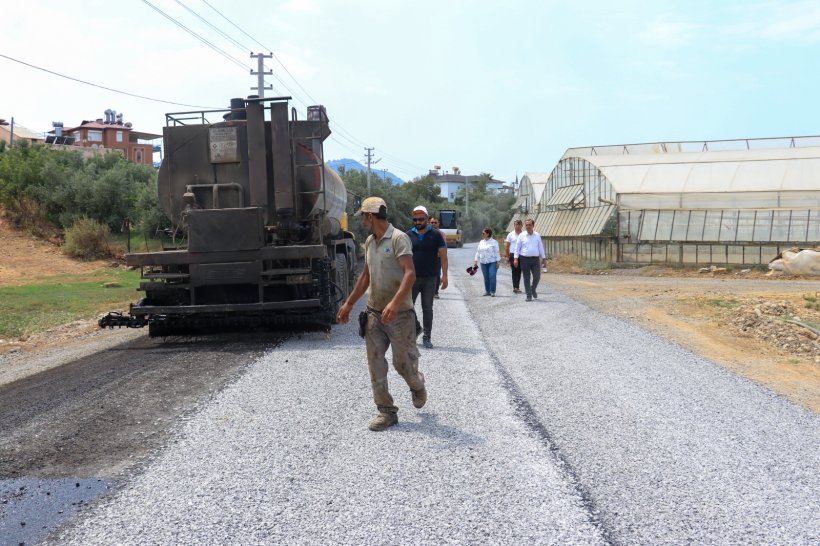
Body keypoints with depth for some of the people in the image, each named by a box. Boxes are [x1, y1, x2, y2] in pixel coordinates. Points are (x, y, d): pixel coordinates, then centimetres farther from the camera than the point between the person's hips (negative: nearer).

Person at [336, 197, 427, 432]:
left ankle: (417, 385, 37)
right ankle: (386, 411, 13)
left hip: (399, 314, -7)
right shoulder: (369, 242, 10)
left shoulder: (398, 239, -14)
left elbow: (410, 273, -24)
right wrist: (348, 304, 21)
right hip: (374, 313, 7)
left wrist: (395, 303, -37)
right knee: (375, 363, 3)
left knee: (403, 363, 4)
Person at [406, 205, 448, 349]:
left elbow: (443, 256, 0)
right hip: (412, 278, 1)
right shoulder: (408, 235, 5)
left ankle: (426, 337, 14)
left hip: (429, 278, -1)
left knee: (427, 308, 6)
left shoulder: (436, 235, 1)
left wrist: (444, 275, -7)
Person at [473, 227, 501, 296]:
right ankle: (487, 291, 16)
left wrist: (498, 261, -9)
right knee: (486, 278, 7)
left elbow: (497, 252, -4)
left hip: (492, 262, -5)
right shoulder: (481, 242, 13)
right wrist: (475, 261, 11)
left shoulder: (494, 242, -1)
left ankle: (492, 292, -6)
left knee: (492, 276, -12)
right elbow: (478, 252, 16)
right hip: (483, 262, 5)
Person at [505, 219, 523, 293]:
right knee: (514, 271, -5)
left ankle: (517, 287, 17)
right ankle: (515, 287, -7)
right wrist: (508, 256, 1)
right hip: (513, 255, -2)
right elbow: (506, 246, 6)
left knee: (519, 271, 7)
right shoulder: (510, 235, 3)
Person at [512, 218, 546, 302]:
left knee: (537, 277, -5)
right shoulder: (522, 235, 1)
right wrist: (516, 258, -5)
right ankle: (529, 295, 11)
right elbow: (517, 247, 2)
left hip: (535, 259, 1)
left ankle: (533, 289, 24)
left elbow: (541, 247, 11)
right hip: (524, 259, -1)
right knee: (526, 278, 2)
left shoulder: (537, 235, 7)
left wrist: (544, 259, 10)